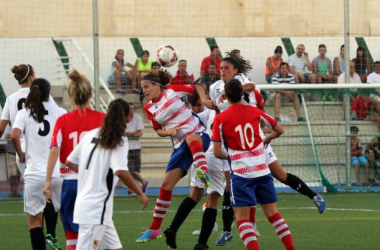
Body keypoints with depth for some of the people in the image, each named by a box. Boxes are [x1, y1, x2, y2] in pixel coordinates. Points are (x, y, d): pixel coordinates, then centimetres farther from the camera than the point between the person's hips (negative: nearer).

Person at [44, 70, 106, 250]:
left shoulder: (63, 121, -1)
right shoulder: (102, 119, -2)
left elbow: (54, 150, -9)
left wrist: (48, 181, -8)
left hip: (71, 181, 0)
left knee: (72, 235, 8)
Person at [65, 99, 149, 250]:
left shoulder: (91, 135, 11)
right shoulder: (119, 140, -10)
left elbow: (70, 162, 16)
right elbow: (121, 171, -23)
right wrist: (140, 194, -12)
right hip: (96, 209, -8)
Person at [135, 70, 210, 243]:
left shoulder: (172, 91, -4)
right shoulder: (149, 108, 7)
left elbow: (196, 89, 7)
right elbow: (158, 130, 15)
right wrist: (168, 132, -5)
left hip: (198, 134, -5)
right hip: (180, 145, 5)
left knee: (191, 138, -43)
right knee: (166, 184, 1)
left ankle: (203, 171, -65)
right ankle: (154, 229, 8)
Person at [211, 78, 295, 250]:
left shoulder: (220, 119, -6)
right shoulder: (254, 112, 3)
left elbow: (217, 153, -7)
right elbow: (279, 130, 14)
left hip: (240, 173, -4)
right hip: (262, 170, 4)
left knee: (242, 218, -1)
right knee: (273, 213, 14)